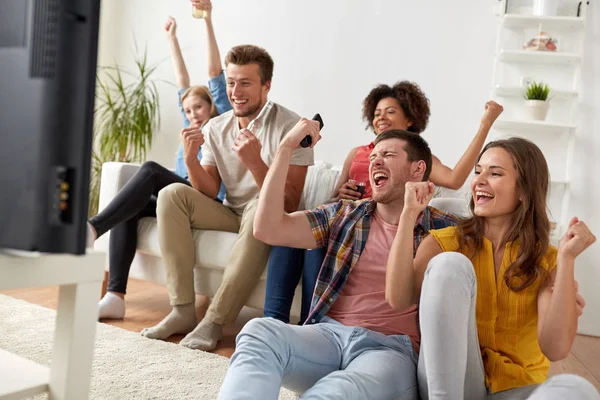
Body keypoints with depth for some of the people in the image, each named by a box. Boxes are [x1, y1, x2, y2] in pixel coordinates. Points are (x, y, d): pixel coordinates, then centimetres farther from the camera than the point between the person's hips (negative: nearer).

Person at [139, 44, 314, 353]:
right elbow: (209, 193, -1)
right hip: (230, 214, 5)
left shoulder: (289, 127, -16)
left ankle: (214, 321, -29)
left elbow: (289, 205, -21)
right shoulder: (216, 128, 1)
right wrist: (190, 158, -18)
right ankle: (183, 311, -17)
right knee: (171, 194, -14)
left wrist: (254, 162, -33)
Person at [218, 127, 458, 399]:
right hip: (330, 334, 3)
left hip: (392, 348, -2)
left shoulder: (444, 229, 8)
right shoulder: (344, 214, 14)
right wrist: (286, 147, -1)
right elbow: (268, 230, 2)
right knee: (259, 331, -30)